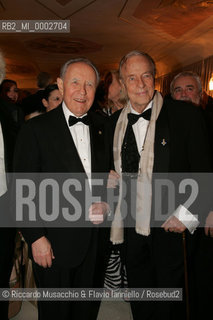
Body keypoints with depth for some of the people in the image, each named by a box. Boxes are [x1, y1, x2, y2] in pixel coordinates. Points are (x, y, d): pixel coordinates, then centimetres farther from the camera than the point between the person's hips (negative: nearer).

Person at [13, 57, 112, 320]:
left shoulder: (102, 126, 4)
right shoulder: (36, 129, -10)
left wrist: (106, 202, -6)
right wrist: (36, 238, -13)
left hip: (95, 239, 4)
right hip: (54, 243, -4)